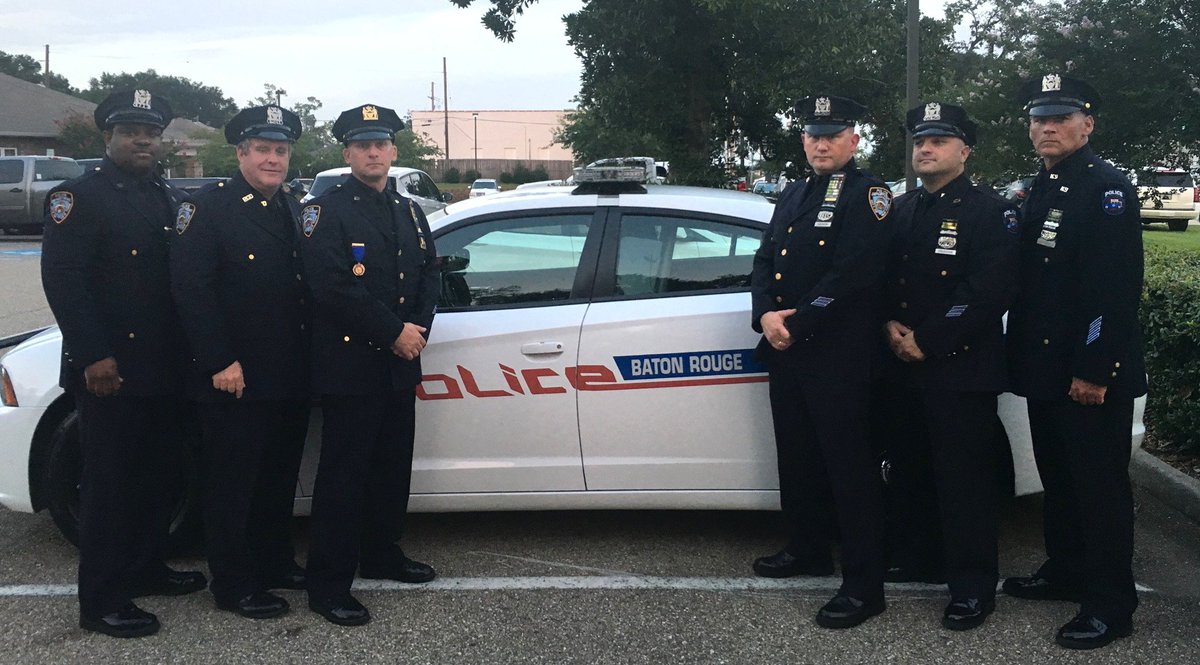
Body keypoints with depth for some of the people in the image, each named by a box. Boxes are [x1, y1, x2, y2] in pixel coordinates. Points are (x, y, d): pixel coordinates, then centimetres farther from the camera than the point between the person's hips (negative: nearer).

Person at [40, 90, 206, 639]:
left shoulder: (168, 198, 15)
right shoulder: (80, 196, -7)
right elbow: (62, 279, -15)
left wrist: (186, 349, 9)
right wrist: (95, 356, -20)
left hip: (163, 367, 7)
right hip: (109, 368, -7)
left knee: (157, 474, 16)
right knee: (109, 482, 0)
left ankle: (146, 569, 32)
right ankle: (101, 602, 9)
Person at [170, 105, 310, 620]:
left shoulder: (293, 210, 14)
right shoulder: (208, 208, -9)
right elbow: (190, 288, -16)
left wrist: (307, 360, 10)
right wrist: (221, 362, -19)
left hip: (290, 379, 7)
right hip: (235, 379, -7)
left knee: (280, 477, 17)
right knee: (232, 482, 3)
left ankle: (275, 563, 32)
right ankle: (234, 587, 14)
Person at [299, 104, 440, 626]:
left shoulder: (410, 212, 15)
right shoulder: (326, 211, -7)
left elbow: (430, 275, 13)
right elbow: (332, 288, -18)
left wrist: (417, 329, -6)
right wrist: (395, 332, -16)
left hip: (400, 365, 7)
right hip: (348, 365, -7)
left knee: (393, 466, 16)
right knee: (343, 474, -3)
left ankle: (381, 554, 33)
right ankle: (328, 584, 5)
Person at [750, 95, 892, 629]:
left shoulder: (868, 195, -6)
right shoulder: (793, 196, 18)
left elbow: (852, 274, -17)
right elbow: (764, 262, 12)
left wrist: (796, 325, -17)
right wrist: (765, 316, -7)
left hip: (838, 357, -8)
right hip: (785, 351, 8)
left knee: (847, 465, -4)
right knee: (797, 455, 17)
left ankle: (863, 585, 3)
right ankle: (808, 549, 35)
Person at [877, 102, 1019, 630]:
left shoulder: (990, 211, -5)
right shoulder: (901, 210, 17)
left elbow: (989, 290, -15)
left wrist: (927, 340, -15)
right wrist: (890, 325, -4)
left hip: (961, 369, -6)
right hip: (901, 367, 7)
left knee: (963, 478, -2)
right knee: (908, 468, 14)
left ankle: (973, 587, 8)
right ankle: (917, 557, 31)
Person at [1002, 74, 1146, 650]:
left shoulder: (1108, 188, -12)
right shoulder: (1038, 192, 14)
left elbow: (1115, 287, -19)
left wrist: (1094, 370, -23)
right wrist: (1020, 356, 13)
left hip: (1092, 373, -8)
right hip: (1044, 368, 8)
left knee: (1100, 484, -1)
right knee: (1057, 477, 18)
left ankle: (1110, 604, 9)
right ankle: (1064, 571, 32)